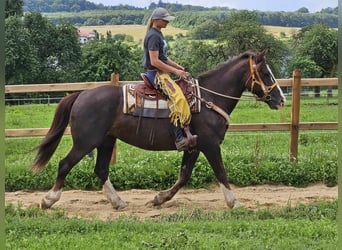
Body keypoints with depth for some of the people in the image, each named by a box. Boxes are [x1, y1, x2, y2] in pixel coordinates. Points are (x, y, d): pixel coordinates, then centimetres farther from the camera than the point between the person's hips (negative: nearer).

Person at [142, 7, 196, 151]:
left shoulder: (158, 34, 18)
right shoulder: (153, 36, -14)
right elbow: (155, 61, -21)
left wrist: (177, 66, 13)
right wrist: (175, 71, -16)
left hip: (162, 73, 11)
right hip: (156, 73, -11)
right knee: (177, 97, -27)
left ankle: (186, 131, 13)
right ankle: (179, 139, -33)